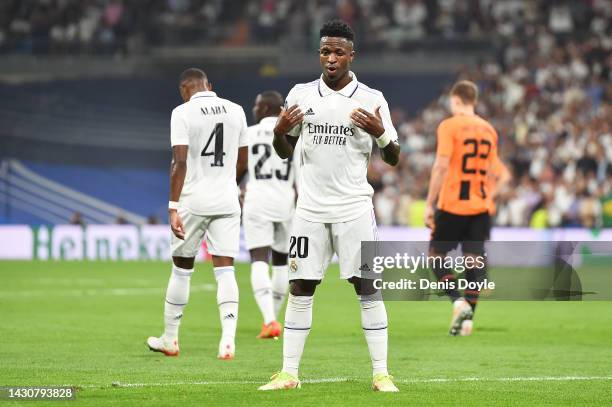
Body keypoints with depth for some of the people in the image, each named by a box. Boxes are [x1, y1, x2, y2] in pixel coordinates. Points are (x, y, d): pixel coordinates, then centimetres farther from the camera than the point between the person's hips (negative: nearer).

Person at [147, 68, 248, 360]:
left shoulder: (183, 113, -8)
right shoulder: (235, 111, 7)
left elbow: (180, 162, -15)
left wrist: (173, 207, -14)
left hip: (194, 200, -3)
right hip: (227, 200, 3)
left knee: (181, 268, 10)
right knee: (225, 270, 1)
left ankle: (170, 339, 21)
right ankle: (228, 338, -14)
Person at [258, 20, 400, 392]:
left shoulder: (372, 100, 0)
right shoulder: (301, 95, 6)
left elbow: (393, 158, 3)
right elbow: (285, 152, 15)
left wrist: (380, 133, -17)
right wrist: (280, 130, -7)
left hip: (354, 208, -2)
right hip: (311, 207, 2)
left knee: (367, 288, -5)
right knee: (300, 289, 1)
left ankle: (381, 373, -1)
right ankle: (289, 373, 6)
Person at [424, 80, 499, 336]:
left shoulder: (449, 126, -7)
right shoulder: (488, 130, 11)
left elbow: (441, 166, -13)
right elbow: (490, 170, 14)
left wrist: (429, 204, -10)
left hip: (452, 205, -5)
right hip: (480, 206, 5)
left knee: (436, 253, 8)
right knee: (474, 261, 5)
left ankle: (458, 302, -11)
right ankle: (467, 317, 1)